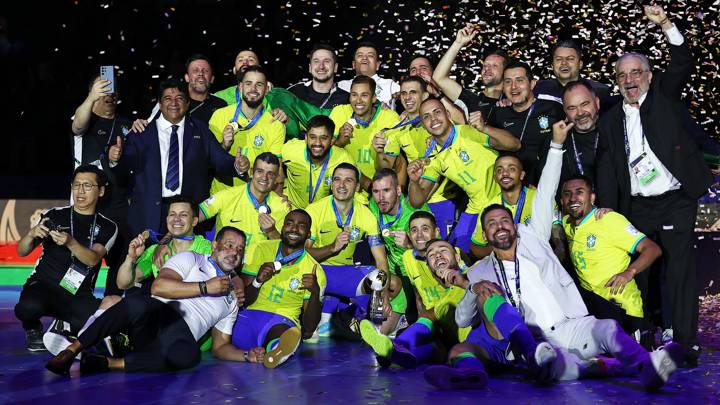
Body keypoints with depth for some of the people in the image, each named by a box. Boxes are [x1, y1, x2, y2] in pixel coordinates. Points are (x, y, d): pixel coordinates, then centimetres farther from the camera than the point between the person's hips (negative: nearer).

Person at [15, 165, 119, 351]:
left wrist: (70, 242, -31)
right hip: (43, 284, -1)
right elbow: (22, 252, 6)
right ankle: (33, 329, 3)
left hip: (78, 295, 1)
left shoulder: (107, 227, 7)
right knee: (29, 307, -37)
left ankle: (68, 328, 5)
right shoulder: (54, 215, 7)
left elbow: (93, 259, -11)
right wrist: (32, 234, -17)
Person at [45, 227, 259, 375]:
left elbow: (220, 347, 25)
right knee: (137, 303, -40)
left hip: (182, 336, 2)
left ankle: (107, 363, -30)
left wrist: (247, 355, 6)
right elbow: (159, 286, -4)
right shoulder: (191, 259, 15)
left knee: (189, 355, -38)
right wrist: (205, 287, -3)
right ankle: (72, 350, -26)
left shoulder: (232, 298, 28)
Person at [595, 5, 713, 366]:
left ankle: (685, 345, 1)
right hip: (636, 209, 3)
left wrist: (666, 24, -21)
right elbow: (606, 166, 2)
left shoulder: (665, 96, 7)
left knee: (679, 273, -4)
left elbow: (682, 65, -9)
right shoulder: (610, 120, 10)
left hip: (676, 202, -2)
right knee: (635, 274, 4)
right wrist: (607, 206, -9)